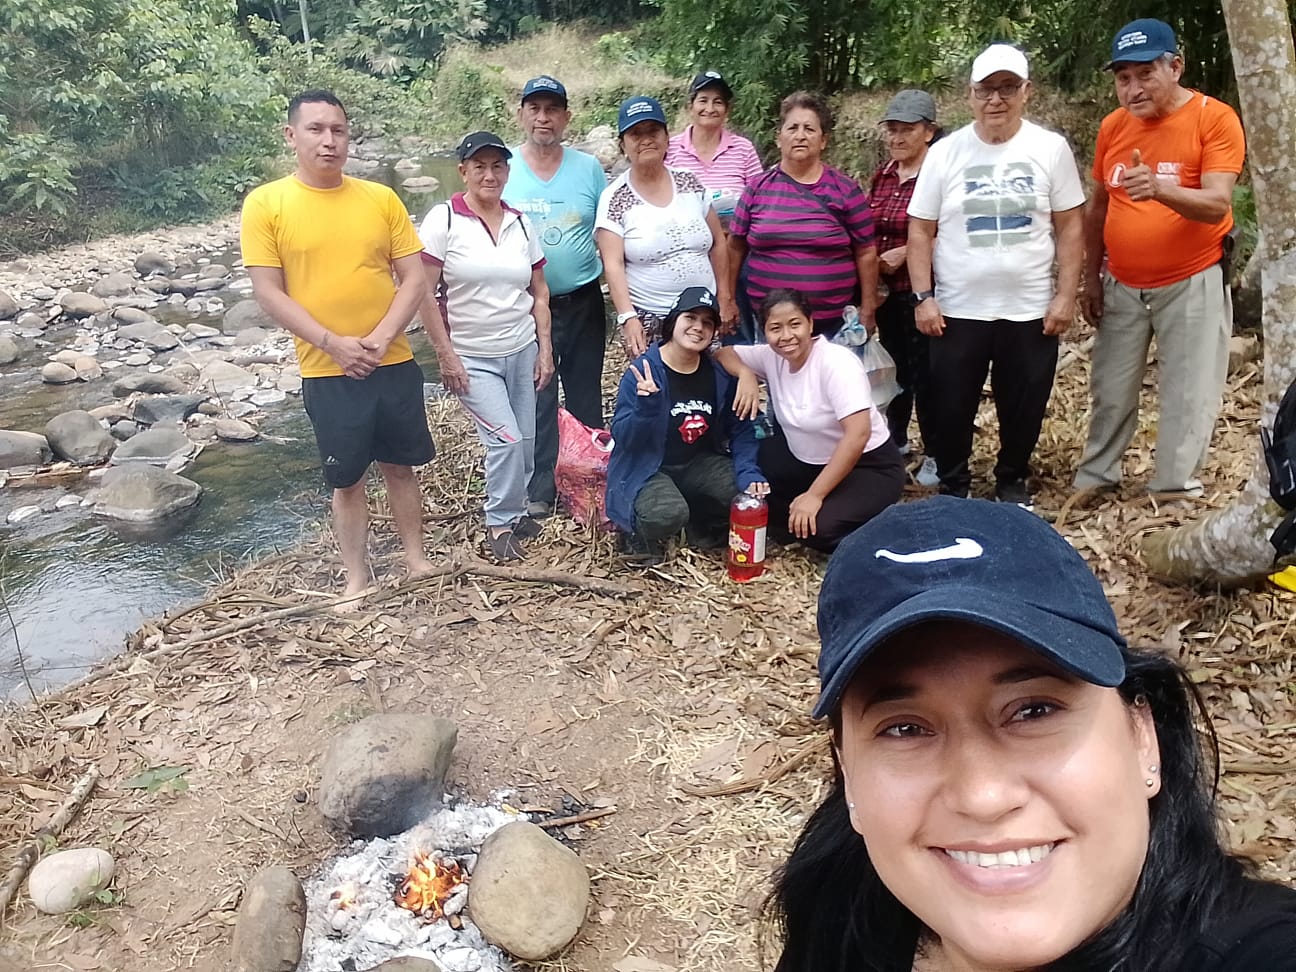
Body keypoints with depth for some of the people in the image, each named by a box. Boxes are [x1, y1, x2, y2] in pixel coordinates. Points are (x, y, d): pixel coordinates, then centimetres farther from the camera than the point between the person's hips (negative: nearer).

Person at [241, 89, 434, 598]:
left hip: (393, 362, 2)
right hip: (326, 372, -2)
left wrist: (382, 337, -13)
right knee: (346, 479, 9)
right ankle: (357, 577, 25)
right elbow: (269, 293, -8)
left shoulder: (381, 198, 1)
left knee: (400, 464, 15)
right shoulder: (265, 203, -5)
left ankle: (416, 559, 32)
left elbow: (414, 278, 0)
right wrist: (334, 344, -16)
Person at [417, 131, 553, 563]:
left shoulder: (520, 223, 6)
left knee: (525, 441, 6)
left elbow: (539, 292, 11)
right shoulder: (443, 219, -8)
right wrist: (445, 354, -12)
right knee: (506, 439, -11)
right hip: (471, 358, -4)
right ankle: (500, 523, 11)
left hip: (523, 350, 5)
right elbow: (423, 292, -10)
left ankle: (514, 508, 30)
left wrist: (545, 348, 5)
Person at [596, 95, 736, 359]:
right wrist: (627, 317, -20)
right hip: (649, 321, -3)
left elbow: (717, 243, 11)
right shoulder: (614, 198, -4)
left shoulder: (691, 184, 6)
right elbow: (613, 265, -9)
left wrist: (725, 298, 9)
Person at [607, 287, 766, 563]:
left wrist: (749, 473, -14)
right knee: (668, 514, -34)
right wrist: (646, 406, -36)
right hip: (647, 469, -5)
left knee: (752, 495, -17)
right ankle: (639, 533, 4)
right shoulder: (642, 371, -16)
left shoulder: (720, 374, -3)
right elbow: (622, 438, -17)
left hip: (701, 464, 5)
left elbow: (740, 431, 2)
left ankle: (702, 525, 14)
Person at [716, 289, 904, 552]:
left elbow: (858, 434, -32)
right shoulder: (771, 356, -7)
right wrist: (746, 374, -20)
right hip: (806, 461, 7)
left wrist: (815, 495, -32)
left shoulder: (837, 362, -25)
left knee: (819, 528, -30)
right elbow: (723, 352, 3)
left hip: (868, 466, -6)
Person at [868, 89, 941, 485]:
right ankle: (896, 439, 35)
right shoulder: (882, 175, 8)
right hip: (888, 292, 7)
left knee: (924, 372, 1)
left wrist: (904, 252, -18)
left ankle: (936, 455, 16)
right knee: (895, 366, 18)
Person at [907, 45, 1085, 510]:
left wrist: (1066, 296, -4)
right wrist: (923, 297, -7)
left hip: (1031, 310, 1)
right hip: (957, 311, 0)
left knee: (1024, 408, 12)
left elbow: (1069, 227, 2)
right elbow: (920, 231, 0)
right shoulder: (945, 152, 0)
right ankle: (953, 487, 27)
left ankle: (1013, 482, 33)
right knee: (951, 408, 8)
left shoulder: (1051, 148, 1)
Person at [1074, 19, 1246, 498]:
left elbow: (1217, 204, -22)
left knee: (1188, 399, 2)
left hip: (1192, 284, -4)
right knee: (1110, 392, 10)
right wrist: (1092, 278, 9)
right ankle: (1094, 477, 22)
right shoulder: (1113, 125, 3)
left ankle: (1173, 492, 14)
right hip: (1122, 286, 4)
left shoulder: (1215, 118, -11)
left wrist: (1159, 189, -40)